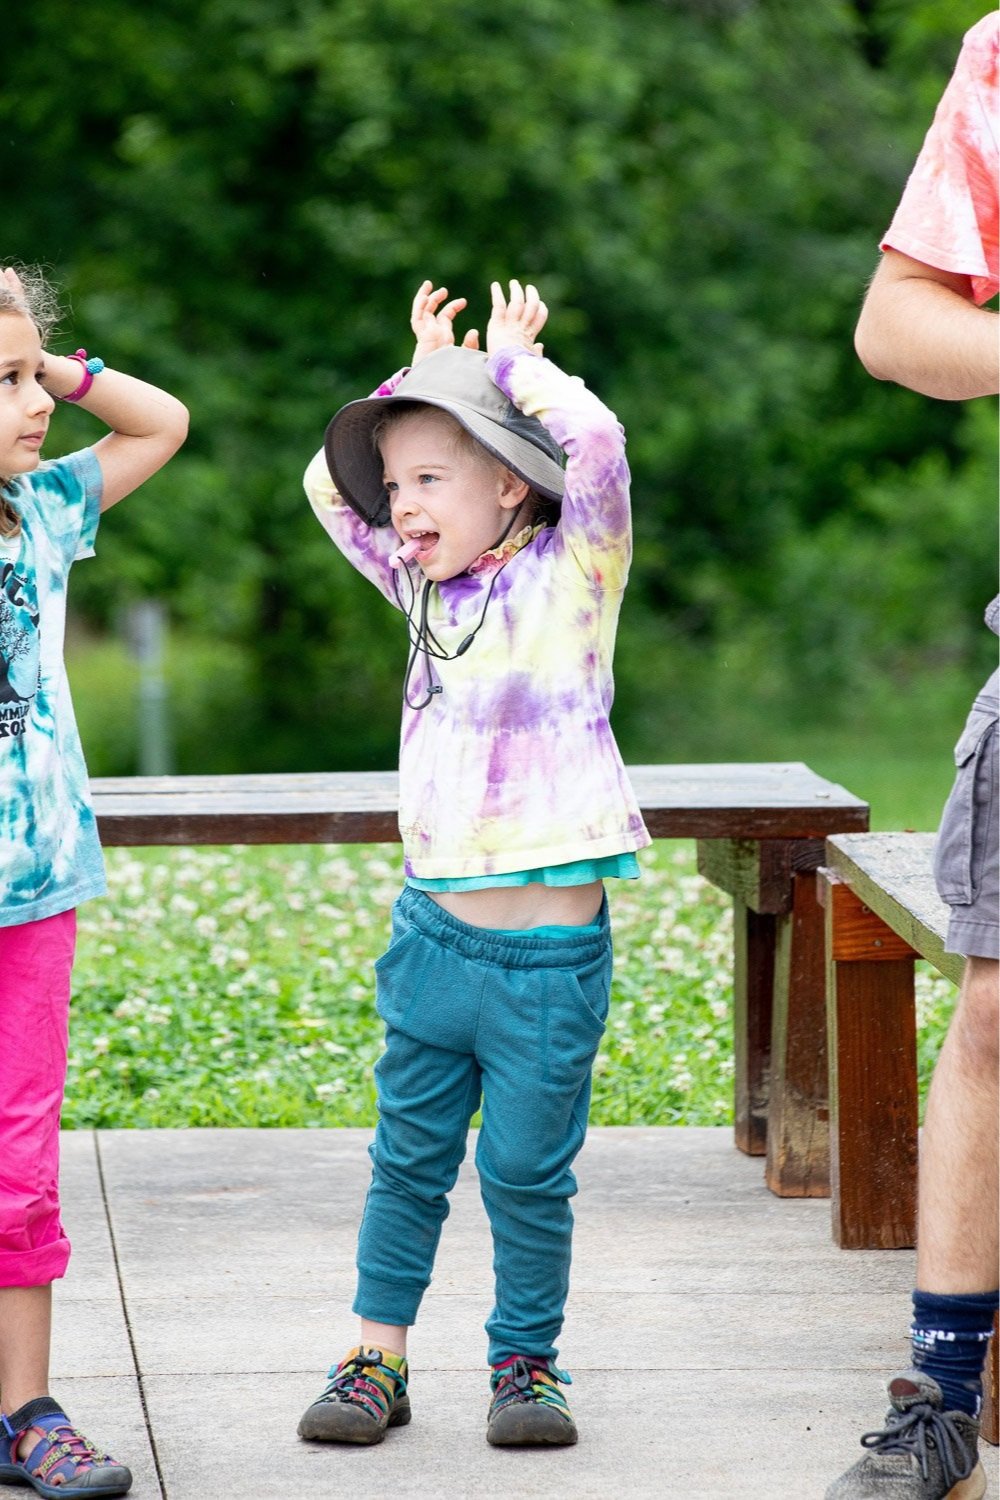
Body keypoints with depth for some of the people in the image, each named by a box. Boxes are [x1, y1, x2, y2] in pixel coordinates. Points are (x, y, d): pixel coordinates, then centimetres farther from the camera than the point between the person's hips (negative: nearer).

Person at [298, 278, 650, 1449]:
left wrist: (514, 360, -6)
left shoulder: (571, 570, -5)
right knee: (408, 1156, 11)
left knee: (527, 1172, 3)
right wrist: (422, 375, 11)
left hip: (548, 950, -5)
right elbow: (331, 487, 17)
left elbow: (593, 443, -21)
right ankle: (377, 1356, 20)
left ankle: (525, 1361, 18)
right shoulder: (428, 588, 11)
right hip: (433, 926, 5)